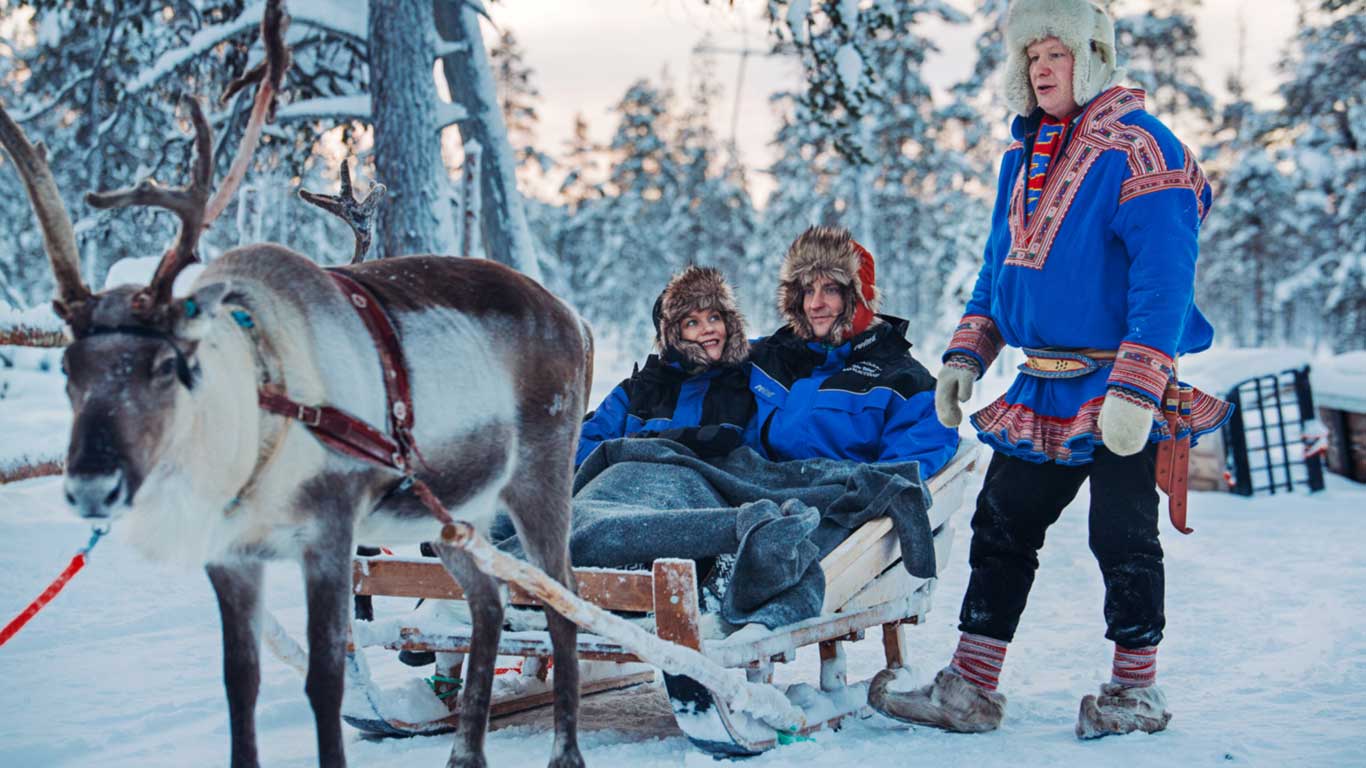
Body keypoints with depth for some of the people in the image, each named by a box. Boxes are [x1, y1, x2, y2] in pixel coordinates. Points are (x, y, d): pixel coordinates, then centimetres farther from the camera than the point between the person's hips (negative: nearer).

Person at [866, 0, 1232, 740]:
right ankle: (969, 688, 17)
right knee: (999, 526, 9)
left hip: (1120, 395, -8)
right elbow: (998, 266, 20)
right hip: (1043, 391, 8)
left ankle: (1137, 689, 21)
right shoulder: (1024, 154, 13)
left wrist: (1136, 388, -26)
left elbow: (1164, 280, -19)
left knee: (1122, 538, 3)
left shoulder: (1137, 149, -12)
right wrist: (965, 354, 10)